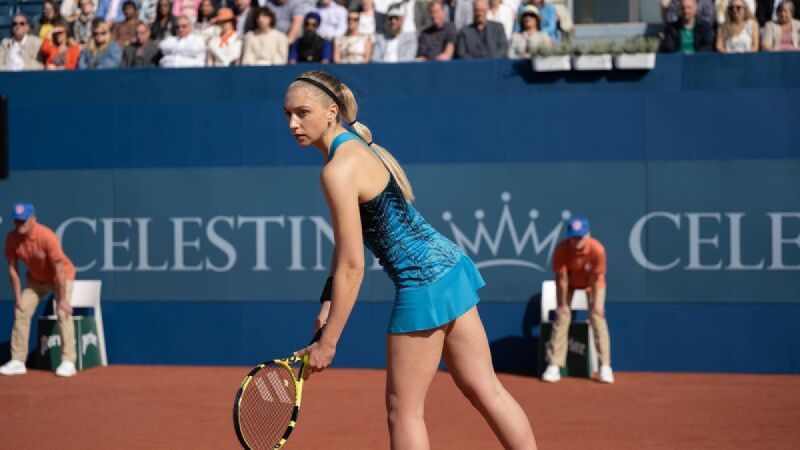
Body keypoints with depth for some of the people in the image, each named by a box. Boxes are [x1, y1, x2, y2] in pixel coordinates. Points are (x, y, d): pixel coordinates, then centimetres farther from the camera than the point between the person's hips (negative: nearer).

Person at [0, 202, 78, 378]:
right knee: (20, 311, -1)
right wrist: (17, 298, -9)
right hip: (35, 278, 6)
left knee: (63, 312, -21)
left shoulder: (46, 236, -34)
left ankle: (68, 362, -21)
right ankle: (17, 361, 6)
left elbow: (59, 268, -31)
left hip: (61, 276, -5)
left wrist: (63, 299, -30)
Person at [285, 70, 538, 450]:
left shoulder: (339, 170, -19)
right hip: (450, 263, 9)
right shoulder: (359, 145, 10)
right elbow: (346, 244, 16)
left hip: (424, 281, -9)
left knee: (404, 408, 4)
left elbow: (352, 266, -19)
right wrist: (328, 303, 8)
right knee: (485, 390, 13)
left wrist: (327, 342, -12)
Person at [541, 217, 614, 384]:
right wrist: (562, 304, -17)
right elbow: (562, 278, -24)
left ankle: (605, 366, -9)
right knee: (562, 316, -10)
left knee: (597, 317, -13)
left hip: (593, 284, -1)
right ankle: (554, 366, -9)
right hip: (570, 283, 1)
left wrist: (595, 303, -20)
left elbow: (596, 279, -25)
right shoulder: (561, 249, -32)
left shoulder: (597, 249, -35)